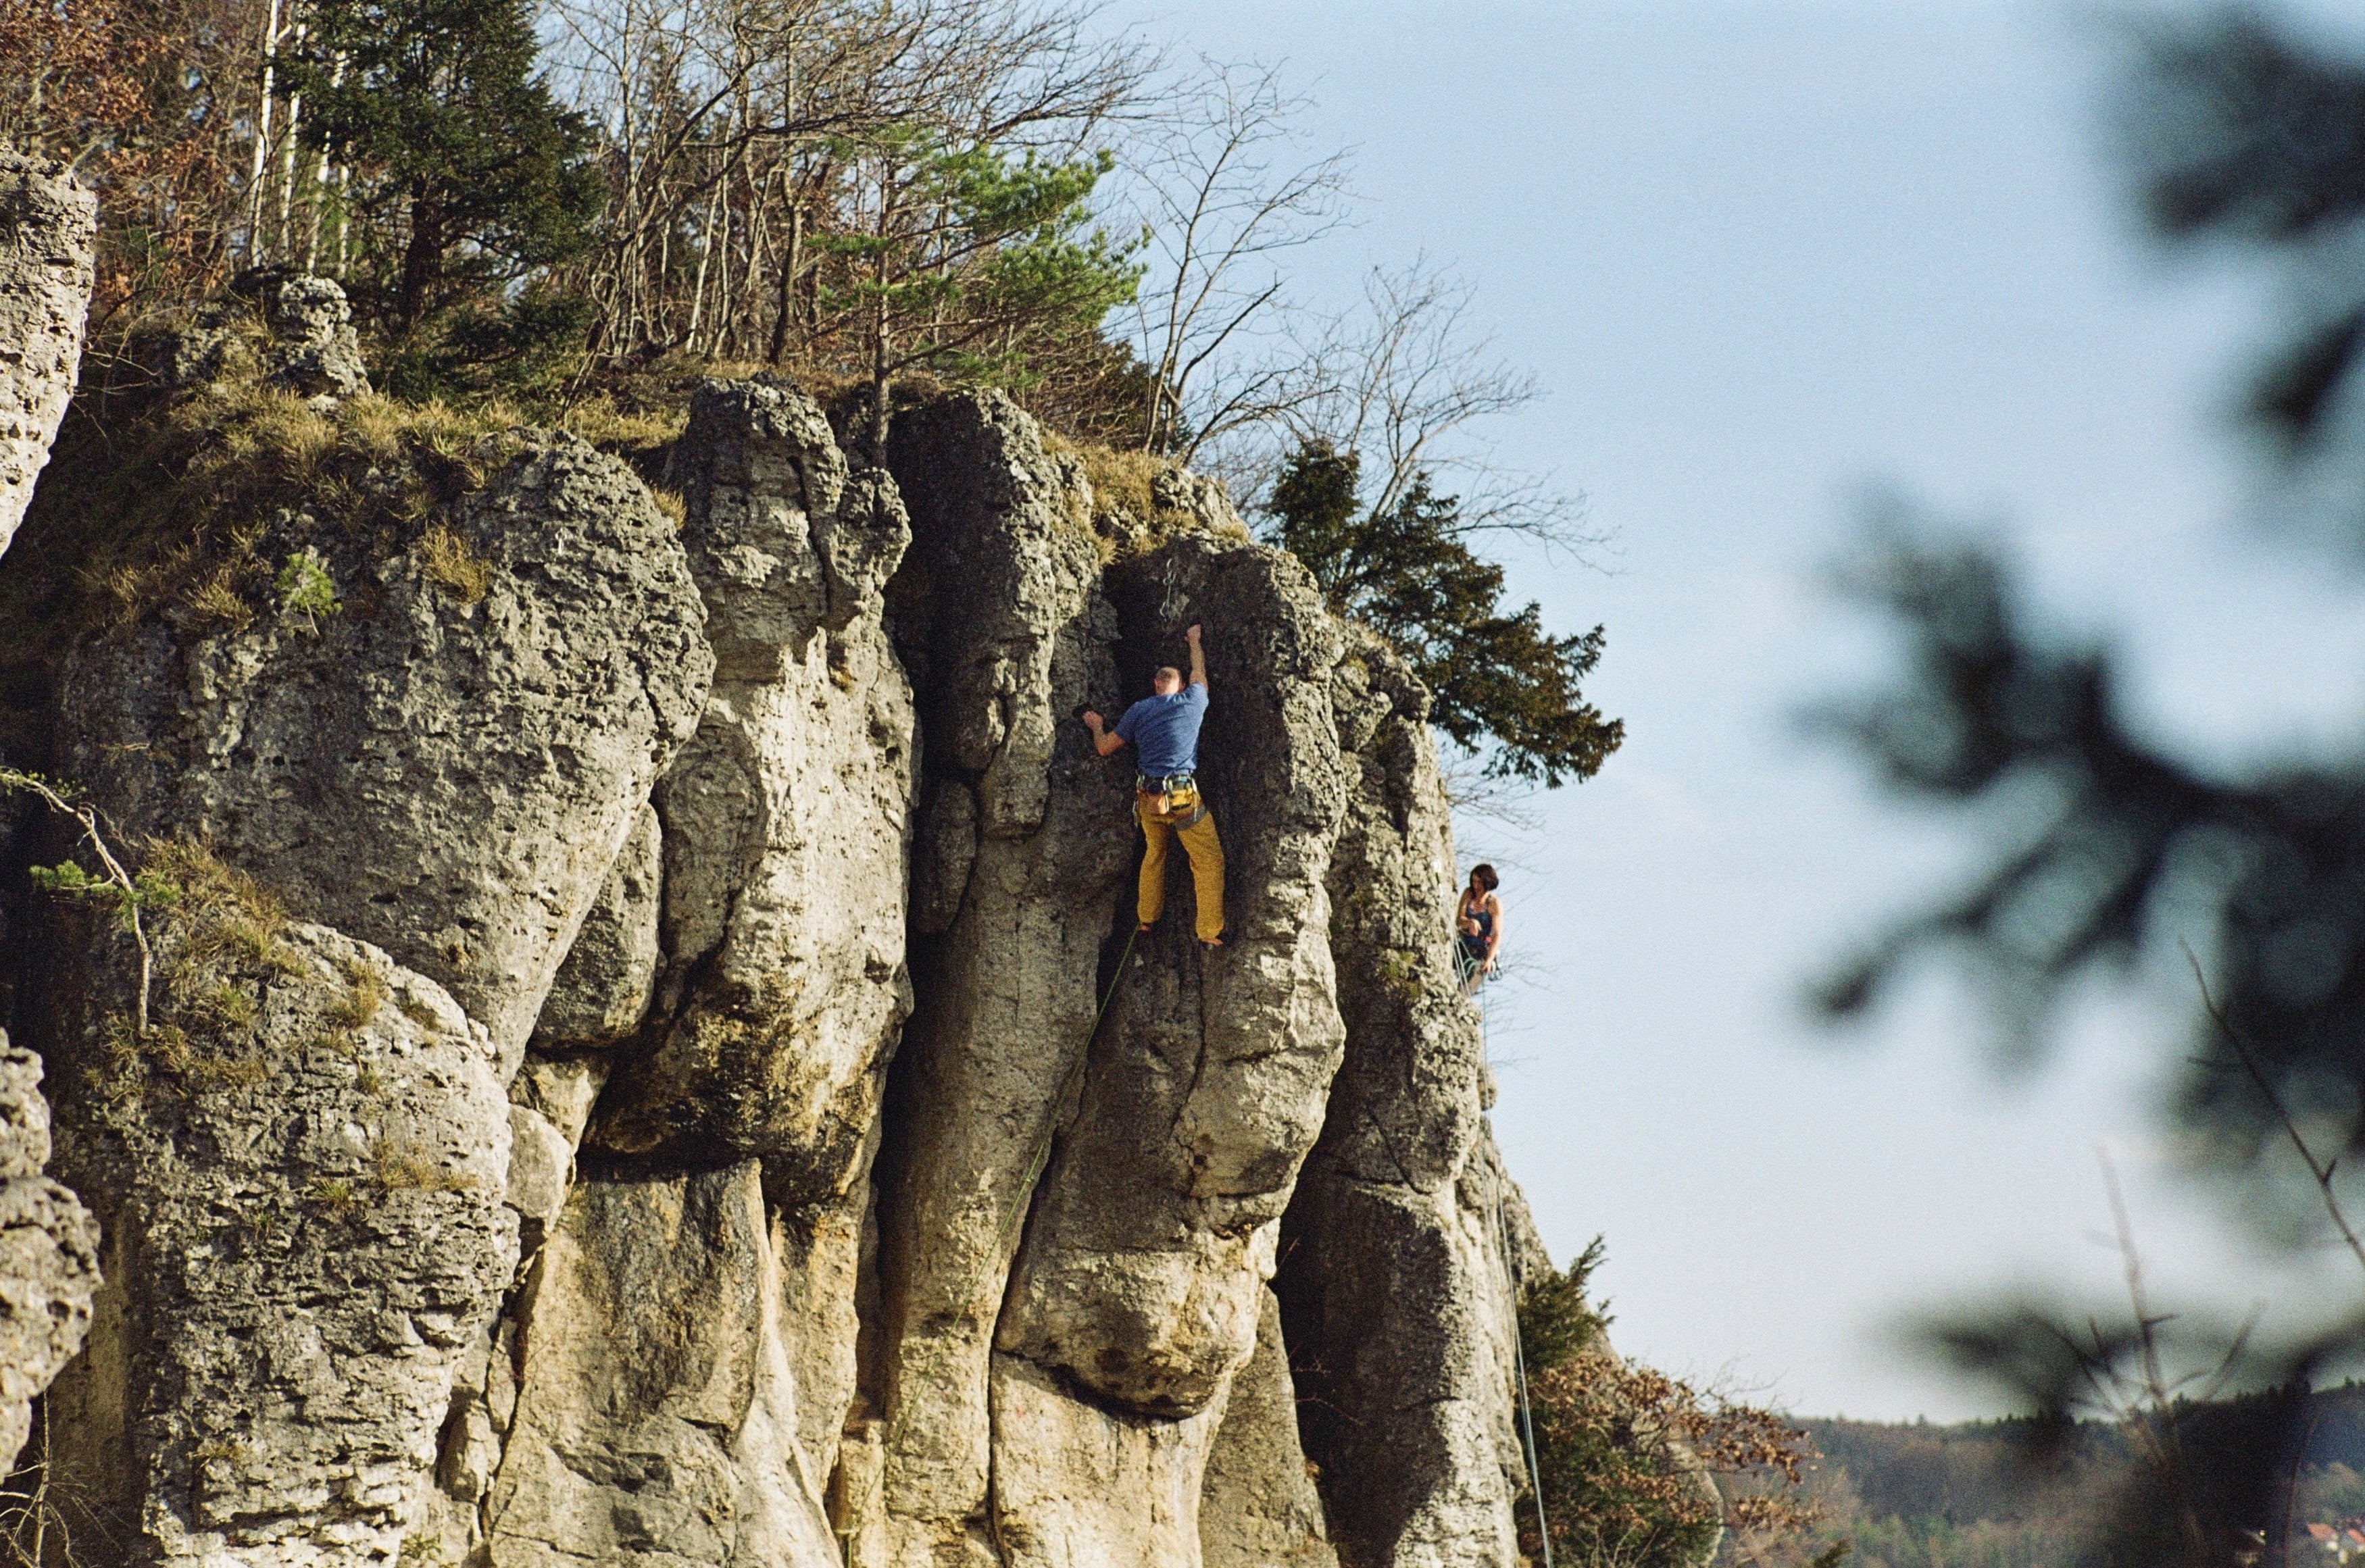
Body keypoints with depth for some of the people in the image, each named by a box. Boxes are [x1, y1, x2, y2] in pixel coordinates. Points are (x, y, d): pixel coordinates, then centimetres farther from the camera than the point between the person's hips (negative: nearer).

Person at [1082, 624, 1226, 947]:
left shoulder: (1139, 711, 5)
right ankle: (1210, 932, -9)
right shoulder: (1192, 702, 2)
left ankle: (1147, 917, 29)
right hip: (1184, 798, -3)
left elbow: (1104, 748, 13)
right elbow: (1200, 671, 24)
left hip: (1148, 798, 3)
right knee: (1209, 860, 0)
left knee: (1154, 853, 24)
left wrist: (1095, 726, 34)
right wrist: (1194, 641, 42)